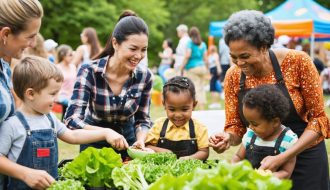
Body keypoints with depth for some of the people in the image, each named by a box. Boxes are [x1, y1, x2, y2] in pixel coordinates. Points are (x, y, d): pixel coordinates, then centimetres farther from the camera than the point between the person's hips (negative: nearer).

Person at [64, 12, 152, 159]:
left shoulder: (145, 77, -14)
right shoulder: (89, 72, -23)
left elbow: (143, 119, -3)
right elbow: (71, 120, -29)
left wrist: (140, 141, -23)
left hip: (128, 139, 2)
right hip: (95, 141, -2)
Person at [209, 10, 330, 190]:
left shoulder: (297, 62, -19)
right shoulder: (233, 77, -9)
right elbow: (235, 126, -1)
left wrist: (281, 158, -24)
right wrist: (228, 138, -25)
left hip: (304, 156, -3)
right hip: (261, 161, 3)